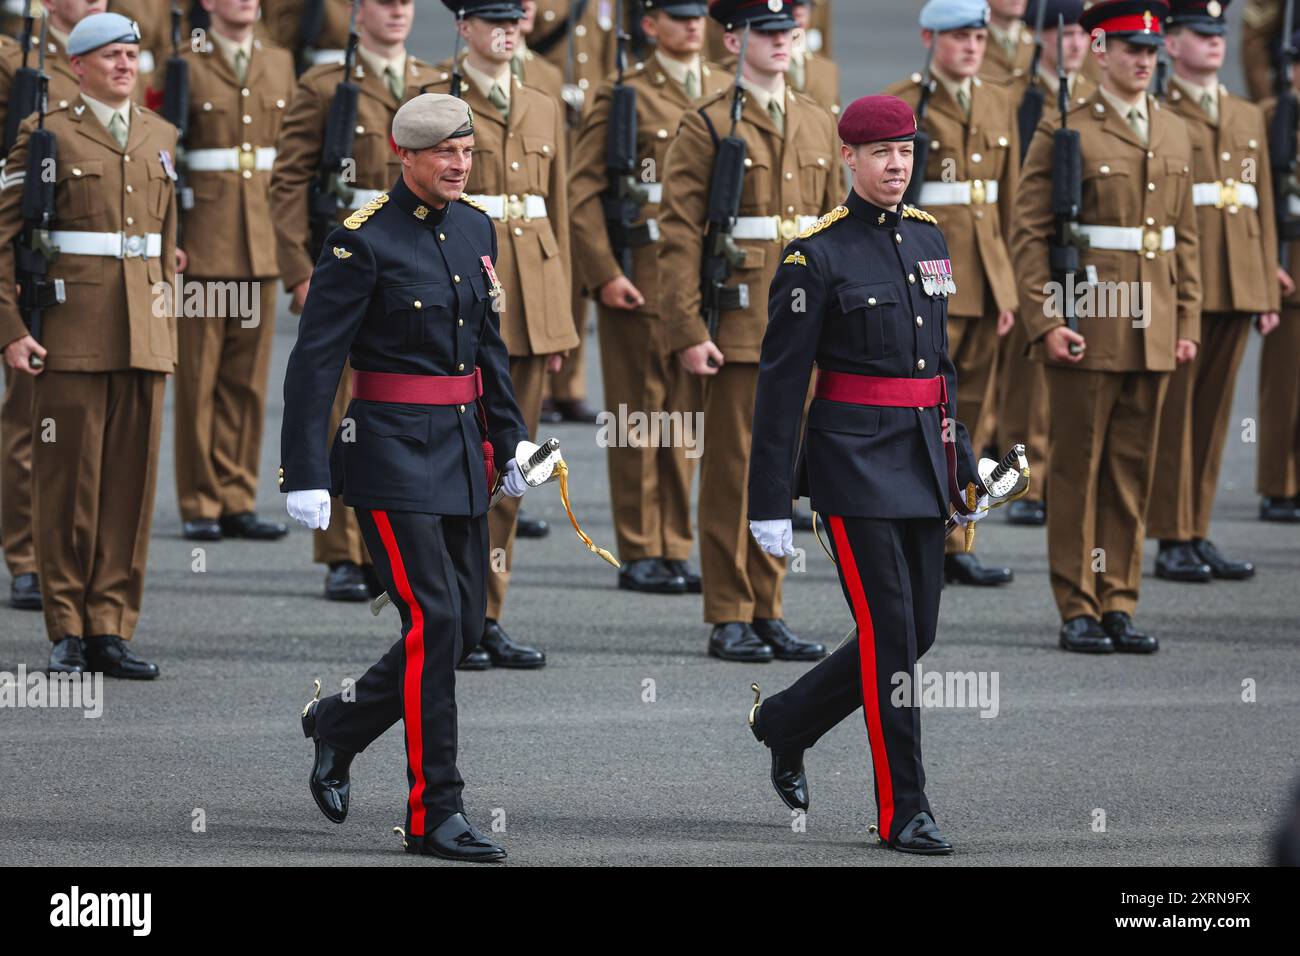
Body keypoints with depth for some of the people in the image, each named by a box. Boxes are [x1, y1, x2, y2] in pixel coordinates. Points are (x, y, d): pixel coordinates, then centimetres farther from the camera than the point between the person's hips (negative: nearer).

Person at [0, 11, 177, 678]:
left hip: (143, 335, 5)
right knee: (68, 480, -2)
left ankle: (112, 631, 8)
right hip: (71, 334, -5)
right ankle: (68, 633, 6)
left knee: (132, 479, 3)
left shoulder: (160, 137, 14)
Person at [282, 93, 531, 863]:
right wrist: (305, 476, -18)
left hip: (462, 447, 8)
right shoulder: (364, 242, -12)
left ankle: (340, 723, 31)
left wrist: (511, 442, 16)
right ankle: (434, 813, -6)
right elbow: (315, 361, -14)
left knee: (464, 625, 9)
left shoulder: (476, 230, 10)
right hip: (393, 452, -8)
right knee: (434, 621, -11)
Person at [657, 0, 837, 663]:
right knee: (730, 470, -1)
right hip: (736, 325, -5)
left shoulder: (818, 125, 13)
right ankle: (729, 620, 4)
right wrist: (687, 331, -15)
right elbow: (679, 235, -8)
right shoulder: (707, 126, -4)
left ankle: (768, 613, 14)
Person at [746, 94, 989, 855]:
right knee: (891, 635, -7)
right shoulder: (816, 254, -9)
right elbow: (781, 381, -9)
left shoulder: (929, 238, 12)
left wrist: (961, 467, 18)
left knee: (917, 631, 8)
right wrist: (770, 502, -11)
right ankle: (904, 810, 1)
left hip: (922, 460, 7)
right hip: (855, 460, -7)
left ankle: (784, 723, 29)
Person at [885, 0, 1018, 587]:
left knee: (973, 421, 7)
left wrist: (1008, 287, 11)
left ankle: (952, 547, 12)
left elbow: (1010, 201, 16)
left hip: (985, 282, 6)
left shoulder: (998, 105, 13)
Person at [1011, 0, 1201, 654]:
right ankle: (1078, 611, 4)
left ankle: (1118, 605, 13)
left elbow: (1185, 237, 16)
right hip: (1088, 329, -5)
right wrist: (1046, 322, -15)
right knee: (1078, 470, 0)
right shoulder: (1065, 132, -5)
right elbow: (1029, 233, -8)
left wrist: (1187, 323, 10)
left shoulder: (1174, 135, 13)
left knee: (1133, 471, 8)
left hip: (1152, 331, 5)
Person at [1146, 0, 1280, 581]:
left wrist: (1269, 292, 12)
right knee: (1173, 414, -3)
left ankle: (1199, 535, 13)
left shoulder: (1249, 120, 17)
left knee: (1214, 413, 8)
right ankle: (1172, 540, 0)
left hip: (1237, 290, 6)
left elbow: (1263, 208, 18)